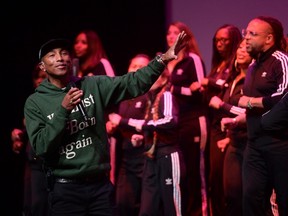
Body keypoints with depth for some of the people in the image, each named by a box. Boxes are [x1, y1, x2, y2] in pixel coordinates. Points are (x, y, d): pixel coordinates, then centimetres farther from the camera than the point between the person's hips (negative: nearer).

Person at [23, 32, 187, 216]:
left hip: (101, 185, 2)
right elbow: (41, 147, -10)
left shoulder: (93, 85, 6)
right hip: (66, 189, -2)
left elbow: (133, 83, -3)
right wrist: (63, 110, -17)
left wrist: (163, 59, -15)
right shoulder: (35, 102, 0)